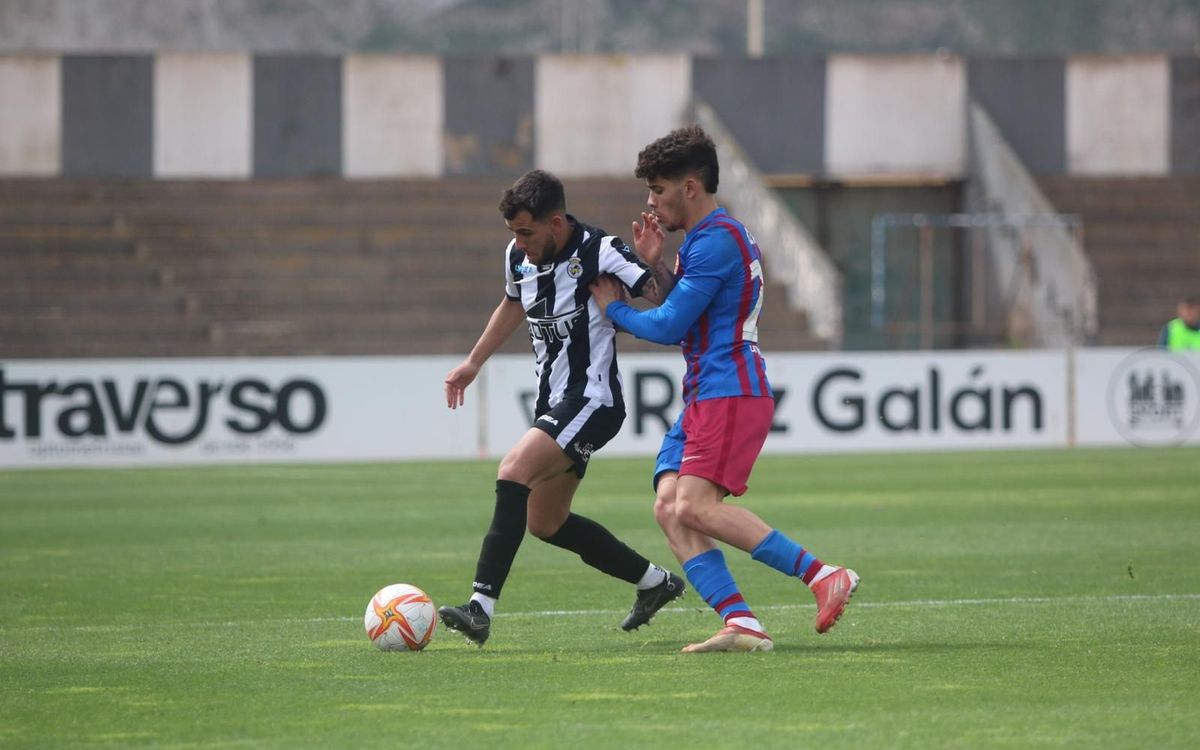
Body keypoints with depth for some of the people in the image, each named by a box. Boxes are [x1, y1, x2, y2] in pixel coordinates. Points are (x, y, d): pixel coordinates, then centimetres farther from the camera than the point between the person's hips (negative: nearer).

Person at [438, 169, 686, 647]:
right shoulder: (518, 256, 2)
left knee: (514, 470, -27)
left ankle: (481, 609, -31)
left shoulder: (600, 253, -19)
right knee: (545, 523, 16)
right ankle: (656, 582, 33)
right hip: (553, 403, 9)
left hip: (591, 402, -9)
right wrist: (473, 363, 28)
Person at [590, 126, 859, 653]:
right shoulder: (707, 237, 21)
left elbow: (669, 326, -12)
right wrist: (656, 267, 13)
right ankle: (741, 623, -14)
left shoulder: (717, 240, -12)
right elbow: (685, 317, 26)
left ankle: (824, 576, -19)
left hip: (729, 393, -10)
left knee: (695, 506, -21)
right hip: (705, 397, 10)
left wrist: (613, 308, 4)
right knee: (668, 506, -5)